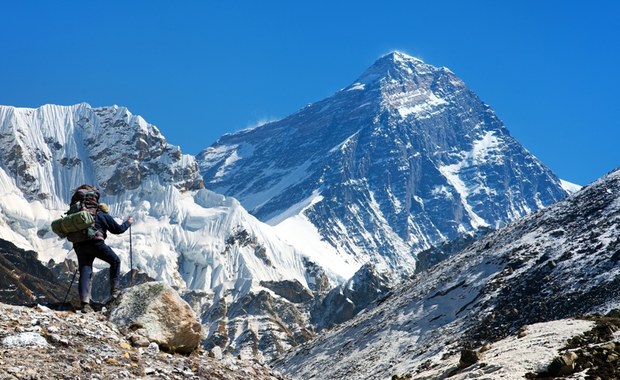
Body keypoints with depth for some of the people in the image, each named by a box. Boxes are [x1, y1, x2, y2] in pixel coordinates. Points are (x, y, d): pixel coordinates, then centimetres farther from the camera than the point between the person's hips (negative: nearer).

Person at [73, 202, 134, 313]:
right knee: (115, 261, 16)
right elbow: (118, 229, 17)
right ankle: (115, 290, 10)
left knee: (85, 272, 2)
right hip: (95, 242, -5)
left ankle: (85, 303, -11)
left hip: (79, 244, 5)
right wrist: (128, 223, 32)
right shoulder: (105, 216, 14)